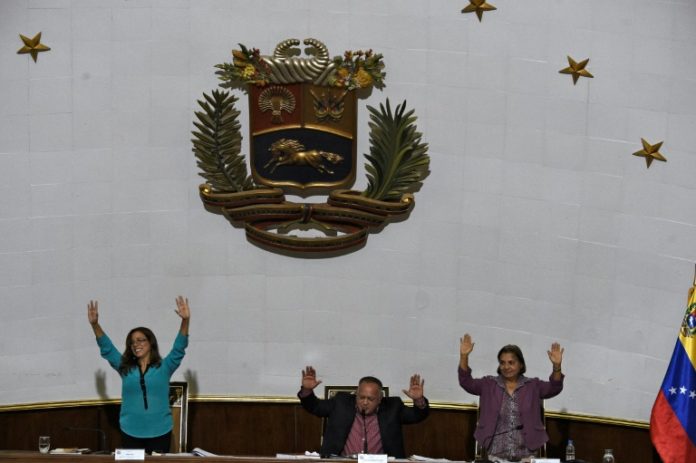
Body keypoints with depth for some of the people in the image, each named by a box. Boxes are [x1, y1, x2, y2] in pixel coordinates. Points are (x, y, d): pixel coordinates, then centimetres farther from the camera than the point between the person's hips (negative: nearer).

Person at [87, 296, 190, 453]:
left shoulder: (164, 367, 3)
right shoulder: (125, 367, 9)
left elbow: (179, 348, -8)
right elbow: (107, 348, 4)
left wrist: (185, 321, -21)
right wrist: (95, 324, -8)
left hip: (160, 432, -2)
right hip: (130, 432, 2)